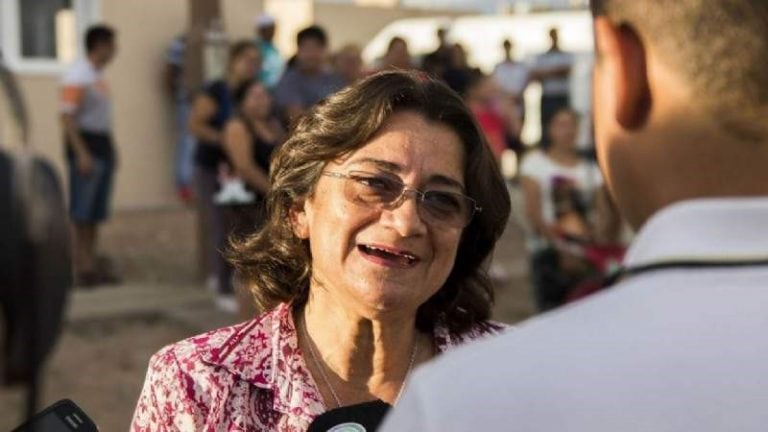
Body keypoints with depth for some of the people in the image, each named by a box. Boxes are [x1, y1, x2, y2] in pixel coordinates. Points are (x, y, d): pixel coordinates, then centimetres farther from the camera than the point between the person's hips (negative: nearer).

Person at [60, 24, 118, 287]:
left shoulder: (98, 75, 15)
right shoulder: (77, 77, -14)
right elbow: (67, 117, -19)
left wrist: (111, 151, 20)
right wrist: (81, 153, -24)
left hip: (103, 144, 10)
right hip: (85, 143, -9)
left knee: (97, 211, 10)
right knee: (82, 212, -8)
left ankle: (92, 263, 15)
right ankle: (82, 266, -7)